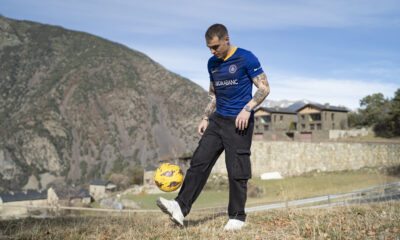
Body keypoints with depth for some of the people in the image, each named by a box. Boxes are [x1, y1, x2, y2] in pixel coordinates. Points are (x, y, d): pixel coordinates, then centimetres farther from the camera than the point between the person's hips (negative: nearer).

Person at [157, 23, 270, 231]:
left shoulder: (246, 58, -7)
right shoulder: (212, 63, 12)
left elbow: (264, 88, -7)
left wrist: (247, 109, -19)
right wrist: (206, 118, 14)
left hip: (240, 122, -6)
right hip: (218, 120, 6)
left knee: (236, 171, -3)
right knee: (199, 161, -5)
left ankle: (237, 217, 11)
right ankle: (181, 208, -8)